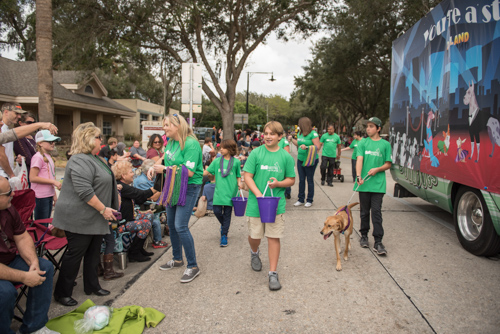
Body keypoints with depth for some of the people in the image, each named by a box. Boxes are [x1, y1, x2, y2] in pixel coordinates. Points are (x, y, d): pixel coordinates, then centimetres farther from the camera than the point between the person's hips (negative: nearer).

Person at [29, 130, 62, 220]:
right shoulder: (38, 157, -14)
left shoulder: (48, 157, 14)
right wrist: (53, 181, -19)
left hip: (49, 195, 9)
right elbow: (33, 178, -19)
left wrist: (54, 194, 19)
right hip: (41, 196, -9)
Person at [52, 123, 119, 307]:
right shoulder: (80, 160, -21)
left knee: (93, 252, 17)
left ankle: (92, 286, 30)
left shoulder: (94, 158, 13)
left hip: (95, 218, 10)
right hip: (80, 219, -10)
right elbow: (84, 191, -29)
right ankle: (62, 293, 16)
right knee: (75, 253, 2)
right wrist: (103, 209, -23)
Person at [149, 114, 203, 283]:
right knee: (171, 224, 16)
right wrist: (154, 167, 5)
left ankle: (193, 266, 1)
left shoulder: (191, 144, -20)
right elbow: (166, 159, 25)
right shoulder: (171, 142, 7)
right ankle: (177, 259, 35)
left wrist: (165, 169, -19)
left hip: (189, 188, -9)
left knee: (180, 226, -12)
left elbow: (189, 172, -26)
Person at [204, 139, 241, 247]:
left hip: (230, 191, -2)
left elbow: (238, 176, 11)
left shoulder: (236, 162, 3)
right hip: (219, 191, 2)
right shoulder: (217, 161, 8)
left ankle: (224, 235, 12)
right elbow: (207, 171, 9)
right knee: (217, 211, -3)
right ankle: (224, 225, 29)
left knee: (227, 213, 2)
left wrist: (239, 183, -7)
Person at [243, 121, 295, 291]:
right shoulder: (256, 153, -4)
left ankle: (273, 273, 13)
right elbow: (247, 176, -5)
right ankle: (254, 253, 46)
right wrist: (258, 194, -17)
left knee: (274, 237, 2)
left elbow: (291, 180, 7)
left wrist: (278, 183, -13)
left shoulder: (286, 156, 0)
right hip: (256, 203, 0)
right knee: (254, 235, 11)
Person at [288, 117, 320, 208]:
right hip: (300, 159, 7)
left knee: (310, 180, 4)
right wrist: (292, 140, 15)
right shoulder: (300, 133, 10)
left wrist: (307, 147, -27)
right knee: (301, 180, 10)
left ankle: (309, 200, 15)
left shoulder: (313, 134, -12)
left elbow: (317, 147, -18)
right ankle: (301, 199, 19)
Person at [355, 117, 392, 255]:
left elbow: (388, 164, 8)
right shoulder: (363, 143, 6)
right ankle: (364, 236, 27)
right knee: (364, 212, 11)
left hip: (378, 184, -1)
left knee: (376, 212, -4)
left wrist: (377, 169, -11)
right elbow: (359, 160, -6)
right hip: (364, 183, 1)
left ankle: (378, 242, 0)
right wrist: (359, 176, -21)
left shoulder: (385, 144, 6)